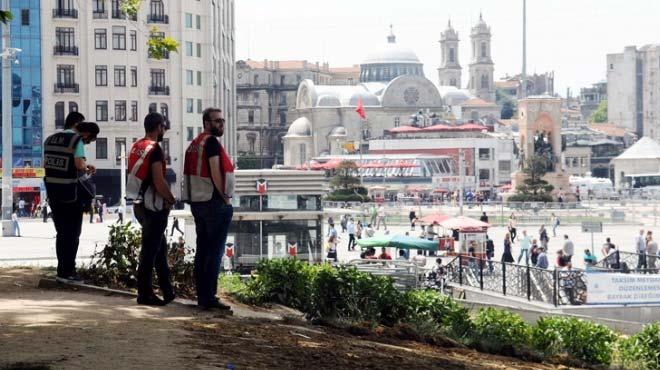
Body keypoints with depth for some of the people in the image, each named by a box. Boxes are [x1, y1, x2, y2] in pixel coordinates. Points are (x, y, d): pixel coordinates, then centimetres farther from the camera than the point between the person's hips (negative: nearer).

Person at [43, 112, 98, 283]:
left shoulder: (50, 139, 13)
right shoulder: (77, 139, -10)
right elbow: (79, 164, -24)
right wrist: (87, 169, -1)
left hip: (52, 192, 7)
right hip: (69, 193, -7)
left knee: (61, 233, 16)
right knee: (72, 234, 3)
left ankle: (62, 271, 19)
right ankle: (67, 273, 4)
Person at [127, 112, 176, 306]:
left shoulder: (135, 147, 11)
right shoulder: (154, 149, -17)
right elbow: (159, 181, -24)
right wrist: (171, 199, -7)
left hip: (139, 203, 9)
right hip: (154, 206, -9)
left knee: (160, 247, 17)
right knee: (149, 250, -3)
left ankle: (167, 291, 23)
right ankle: (145, 294, 3)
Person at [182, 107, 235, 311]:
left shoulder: (194, 143, 16)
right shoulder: (211, 142, -12)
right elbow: (215, 172, -19)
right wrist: (226, 197, -12)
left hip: (197, 201, 9)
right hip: (215, 202, -9)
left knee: (202, 250, 11)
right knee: (215, 252, -7)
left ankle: (202, 296, 14)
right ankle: (209, 297, -9)